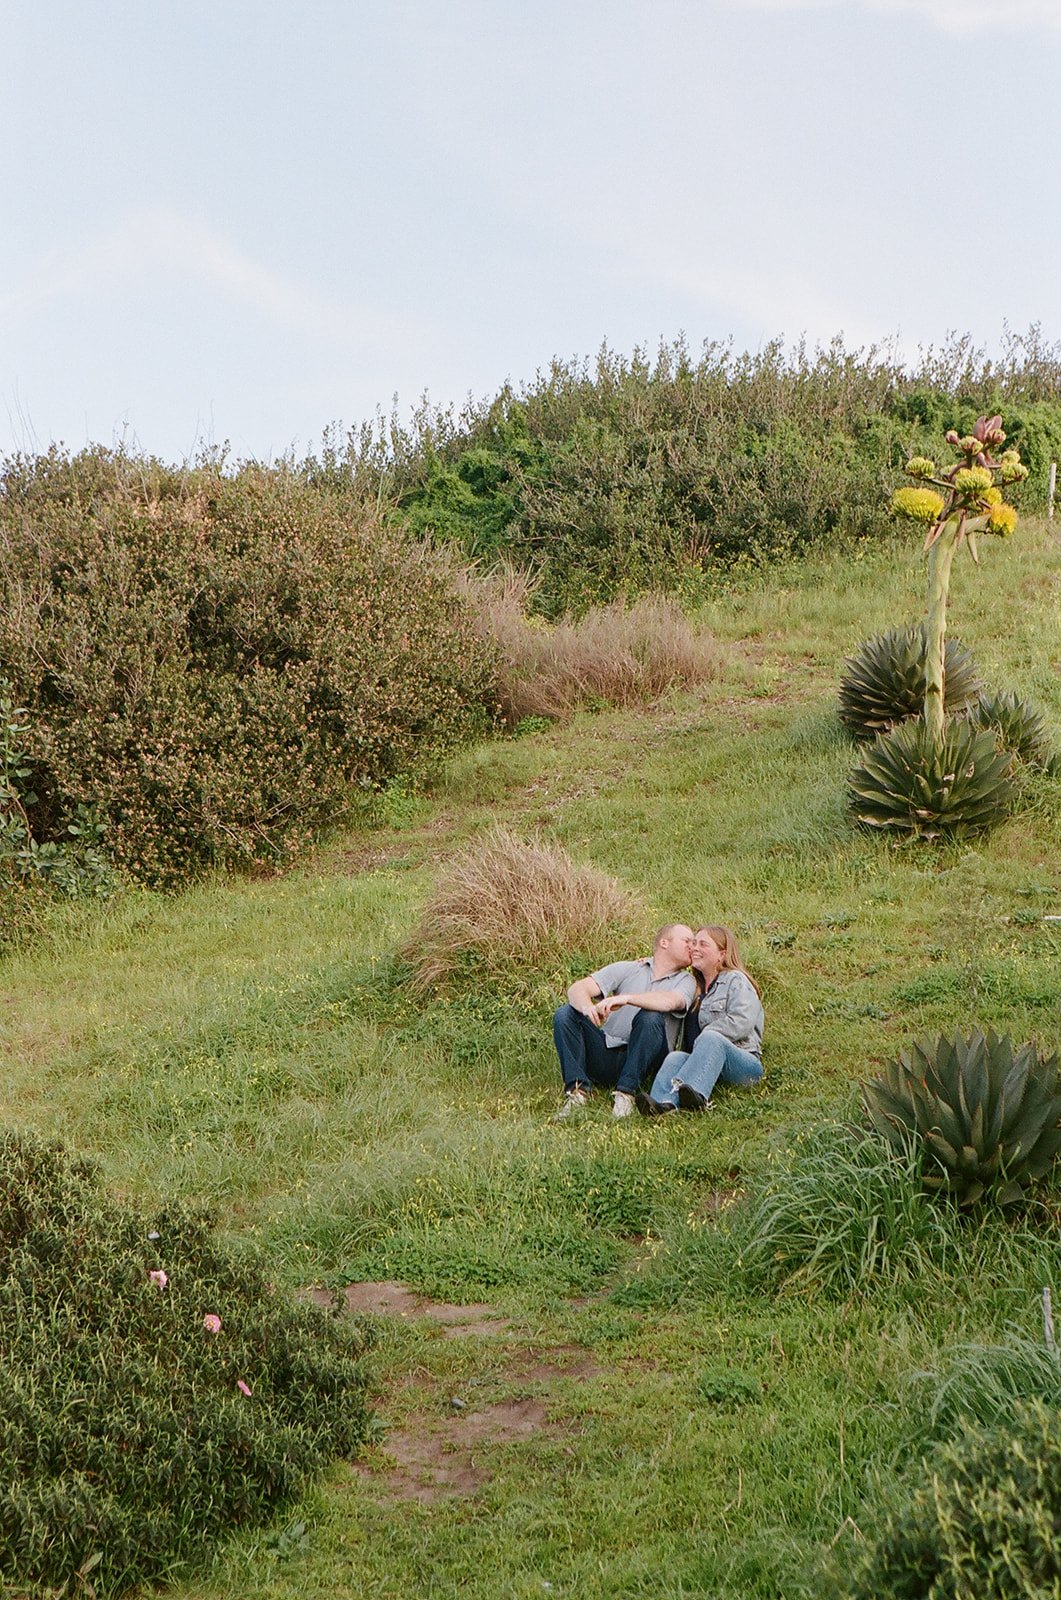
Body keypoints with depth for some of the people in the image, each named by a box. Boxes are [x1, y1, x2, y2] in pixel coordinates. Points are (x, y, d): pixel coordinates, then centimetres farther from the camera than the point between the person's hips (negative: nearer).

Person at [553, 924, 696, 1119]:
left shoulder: (685, 981, 6)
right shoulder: (626, 969, 11)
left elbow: (669, 1001, -20)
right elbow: (577, 989, -2)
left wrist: (626, 998, -35)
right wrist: (587, 1008, -27)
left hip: (642, 1064, -2)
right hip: (606, 1056, 2)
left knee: (651, 1017, -29)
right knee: (565, 1014, -16)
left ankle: (625, 1092, -29)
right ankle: (578, 1090, -25)